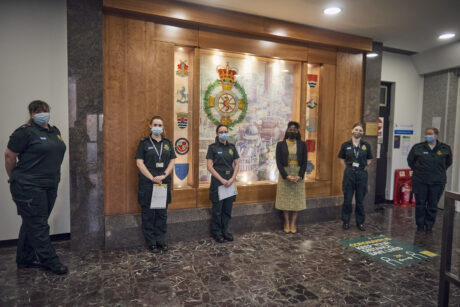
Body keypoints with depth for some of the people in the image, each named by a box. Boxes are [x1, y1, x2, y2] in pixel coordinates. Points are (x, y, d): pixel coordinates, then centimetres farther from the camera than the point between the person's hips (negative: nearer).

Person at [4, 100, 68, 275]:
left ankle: (25, 260, 28)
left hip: (50, 186, 7)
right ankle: (50, 260, 6)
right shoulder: (25, 131, -10)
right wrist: (16, 179, 4)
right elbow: (9, 155, -7)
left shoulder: (55, 131, 12)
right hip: (29, 187, -7)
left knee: (32, 224, 16)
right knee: (37, 225, 0)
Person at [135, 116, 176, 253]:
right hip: (147, 184, -3)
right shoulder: (144, 142, 1)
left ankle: (160, 240, 21)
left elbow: (172, 162, 7)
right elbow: (139, 163, -5)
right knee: (148, 214, 3)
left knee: (162, 213, 9)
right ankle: (151, 243, 15)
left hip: (164, 183, 3)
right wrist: (152, 178, -14)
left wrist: (164, 175, -9)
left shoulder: (168, 143, 11)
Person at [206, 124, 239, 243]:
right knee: (217, 208, 3)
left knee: (228, 208, 9)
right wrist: (222, 179, -13)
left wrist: (232, 178, -6)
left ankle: (225, 231, 23)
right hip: (217, 180, -4)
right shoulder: (213, 147, -2)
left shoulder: (232, 147, 9)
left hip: (230, 180, 4)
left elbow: (236, 164, 9)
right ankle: (216, 232, 17)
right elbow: (209, 166, -7)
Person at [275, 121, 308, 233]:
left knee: (297, 199, 5)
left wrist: (299, 176, -11)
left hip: (298, 176, 1)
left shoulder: (302, 144, 3)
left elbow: (305, 162, 1)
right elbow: (278, 162, -4)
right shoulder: (280, 144, 0)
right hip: (284, 175, -1)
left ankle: (293, 223, 17)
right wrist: (286, 176, -14)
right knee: (285, 199, 3)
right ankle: (286, 223, 16)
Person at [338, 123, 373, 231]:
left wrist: (363, 167, 4)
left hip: (362, 174, 1)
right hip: (349, 174, 0)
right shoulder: (346, 145, 0)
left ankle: (360, 222, 21)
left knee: (360, 200, 7)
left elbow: (369, 160, 14)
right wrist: (349, 168, 4)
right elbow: (342, 159, 11)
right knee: (347, 200, 3)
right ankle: (346, 221, 17)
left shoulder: (366, 145, 2)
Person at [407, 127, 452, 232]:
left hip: (437, 182, 1)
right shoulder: (417, 148, -4)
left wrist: (440, 172, 13)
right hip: (420, 181, -1)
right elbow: (410, 161, 11)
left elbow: (448, 162, 17)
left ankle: (429, 226, 22)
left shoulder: (445, 149, 0)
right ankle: (420, 225, 19)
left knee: (433, 205, 8)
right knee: (420, 204, 6)